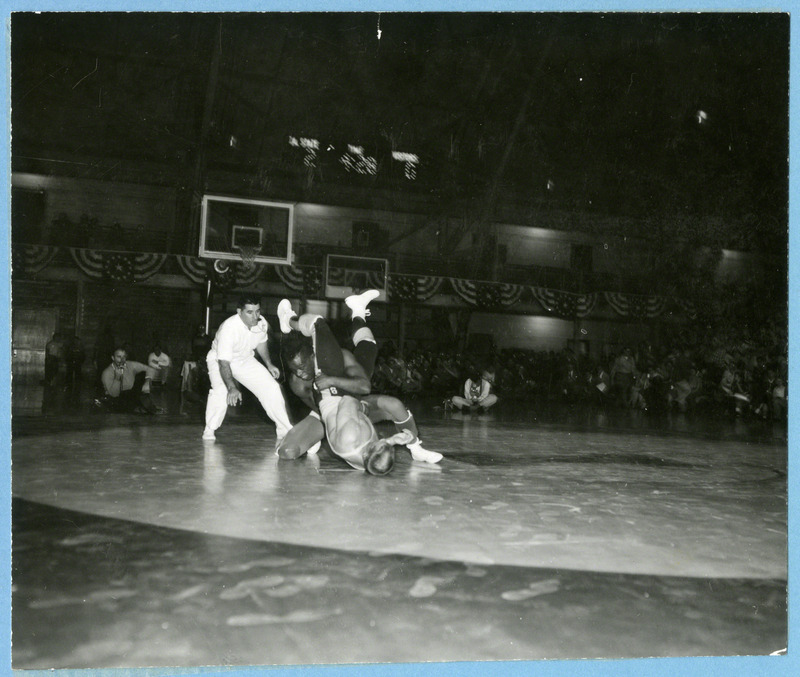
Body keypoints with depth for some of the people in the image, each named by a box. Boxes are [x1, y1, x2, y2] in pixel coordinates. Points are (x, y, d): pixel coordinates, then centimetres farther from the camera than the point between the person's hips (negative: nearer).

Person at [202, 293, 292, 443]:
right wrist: (232, 388, -51)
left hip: (245, 360, 5)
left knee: (271, 388, -4)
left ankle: (285, 431, 8)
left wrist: (269, 364, 8)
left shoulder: (262, 323, -17)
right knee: (220, 392, -32)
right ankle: (210, 431, -11)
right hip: (219, 360, -5)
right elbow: (224, 363, -40)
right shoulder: (229, 328, -37)